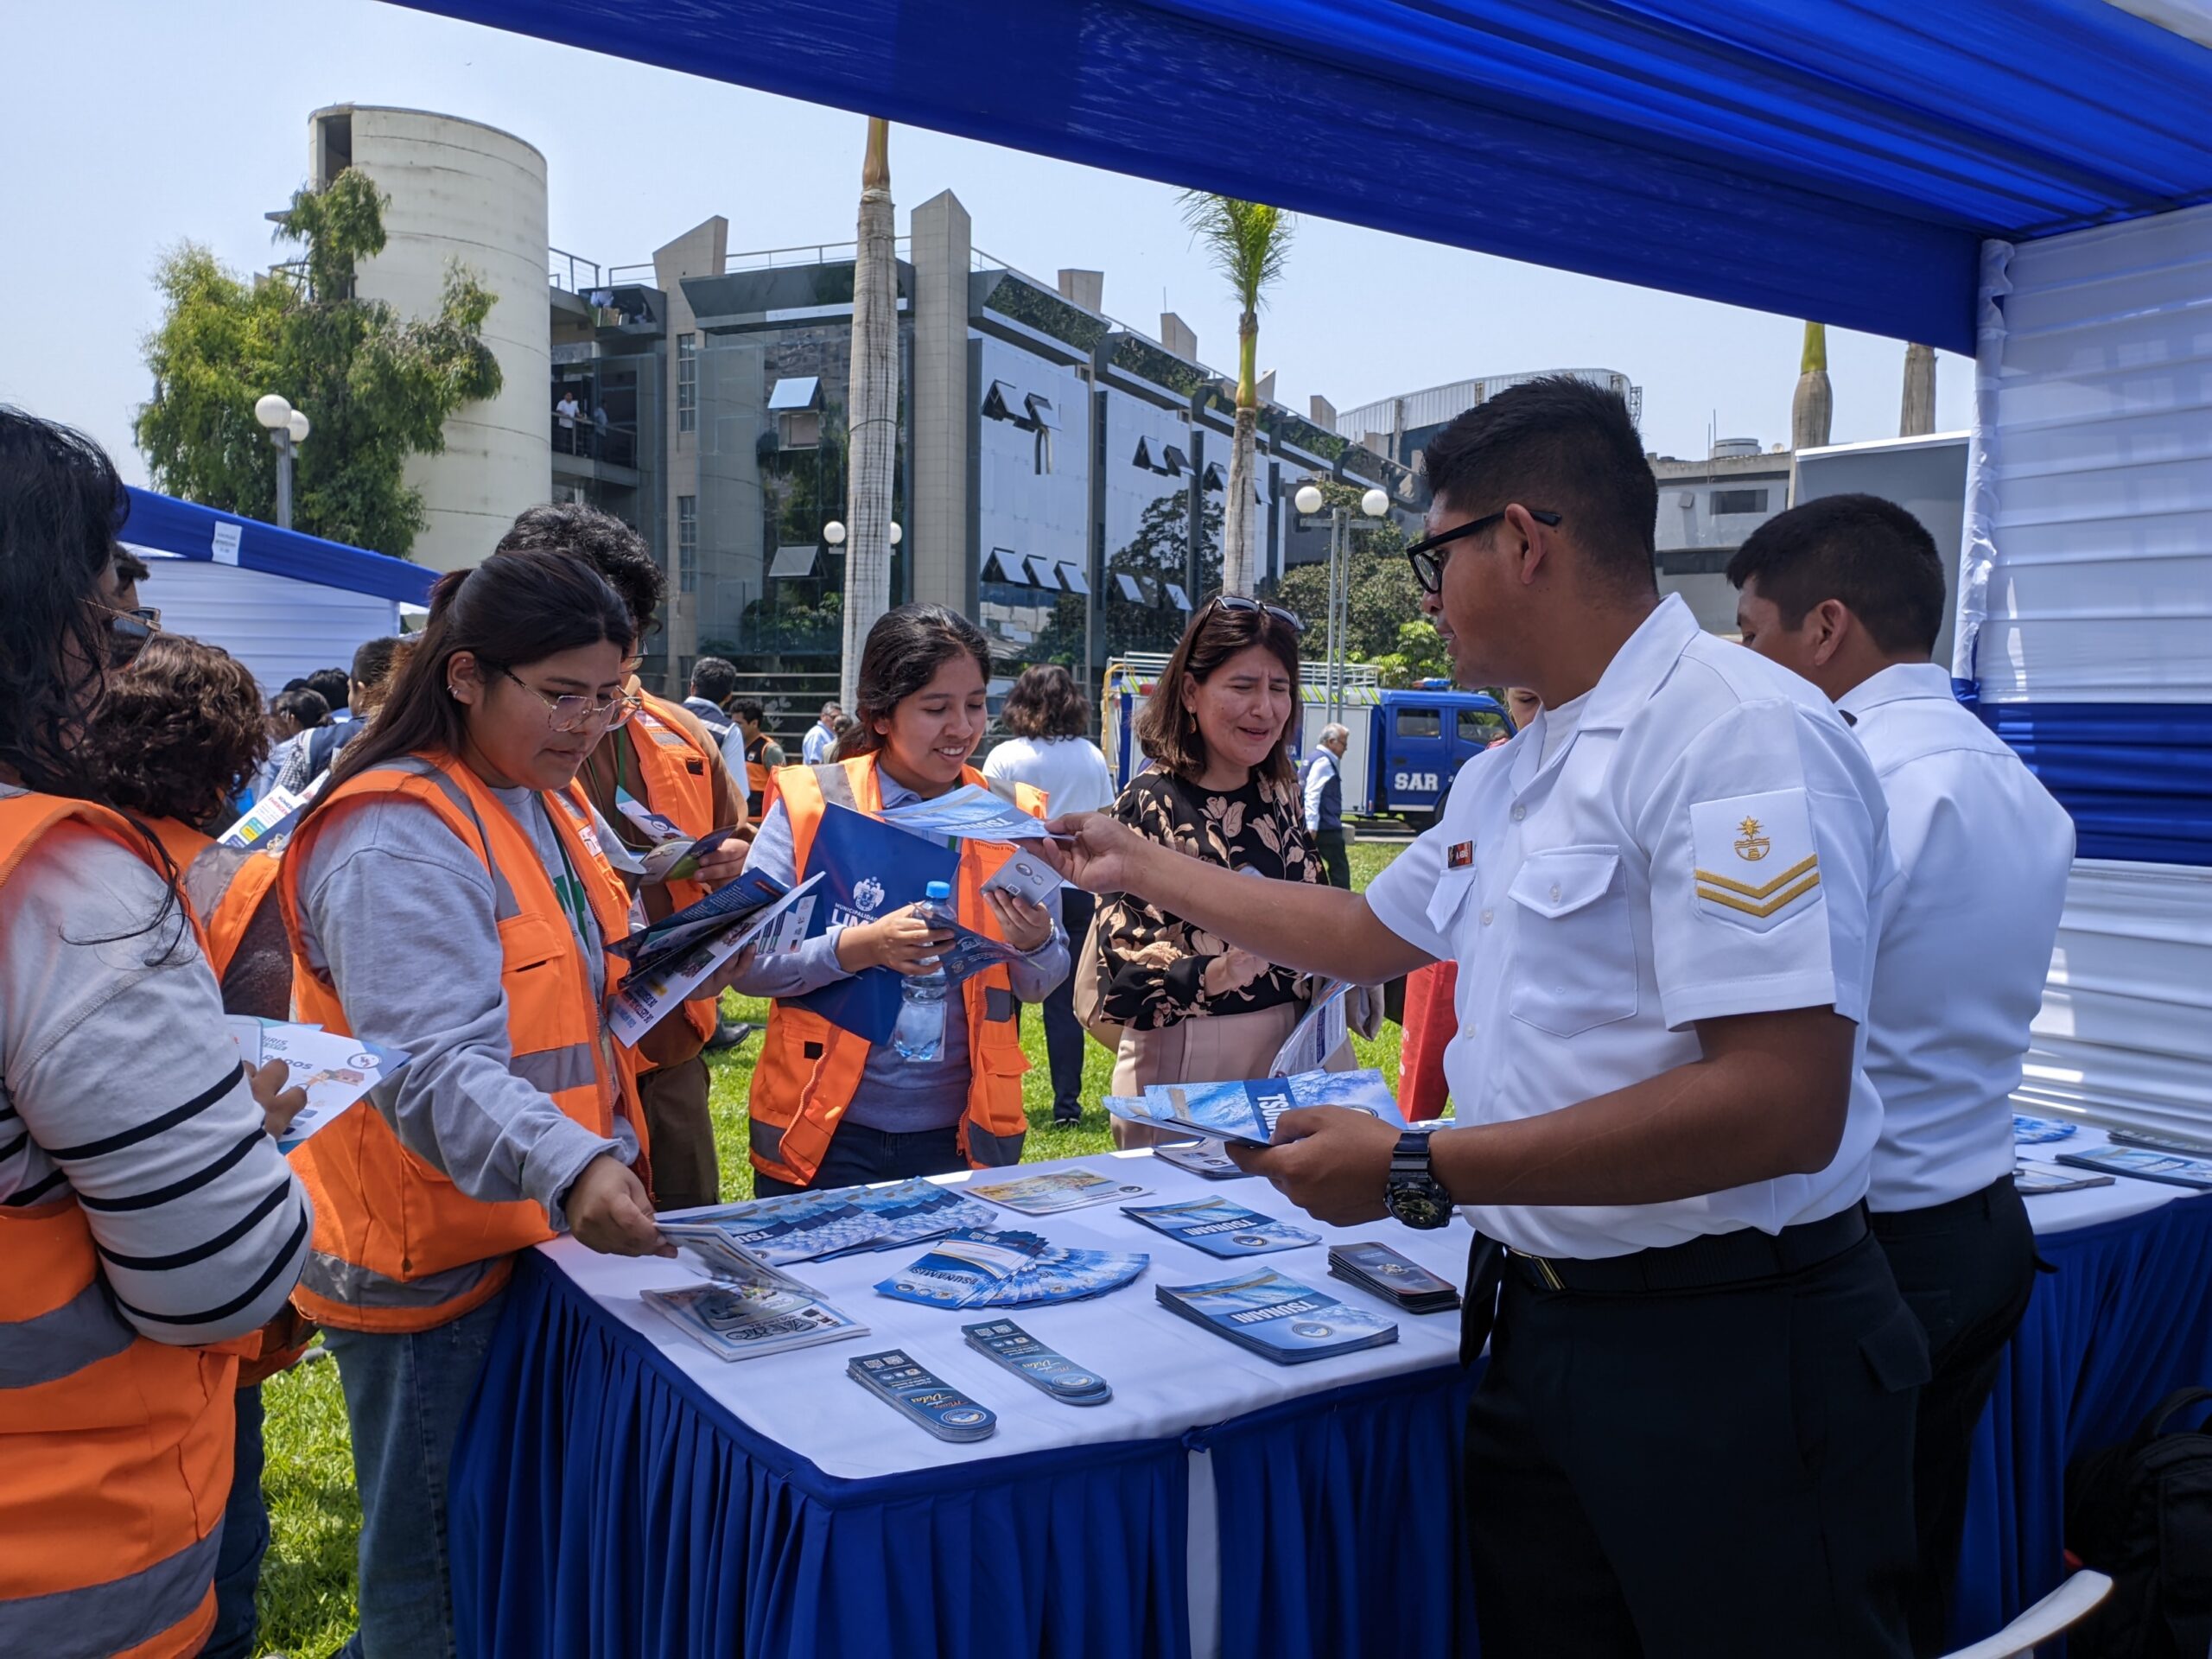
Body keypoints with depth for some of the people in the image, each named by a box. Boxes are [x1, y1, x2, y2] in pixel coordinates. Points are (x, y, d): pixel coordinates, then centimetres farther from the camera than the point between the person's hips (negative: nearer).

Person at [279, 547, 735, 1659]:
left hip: (552, 1233, 9)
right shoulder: (396, 839, -21)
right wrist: (570, 1168, -45)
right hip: (432, 1268, -9)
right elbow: (436, 1066, -31)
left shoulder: (554, 806, 9)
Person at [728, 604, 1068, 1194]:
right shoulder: (809, 803, -6)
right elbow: (746, 962, -10)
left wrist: (1036, 944, -17)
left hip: (962, 1134, 2)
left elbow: (1040, 985, 5)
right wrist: (858, 946, -26)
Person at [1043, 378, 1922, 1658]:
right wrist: (1143, 867, 30)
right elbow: (1371, 932, 28)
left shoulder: (1743, 735, -18)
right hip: (1537, 1323, 8)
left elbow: (1784, 1106, -26)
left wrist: (1417, 1175, -23)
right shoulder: (1504, 779, 12)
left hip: (1726, 1352, -8)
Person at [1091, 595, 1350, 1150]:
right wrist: (1210, 976, -30)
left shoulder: (1279, 791, 6)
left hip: (1287, 1044, 6)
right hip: (1186, 1056, -6)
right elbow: (1126, 950, -15)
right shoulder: (1150, 802, -13)